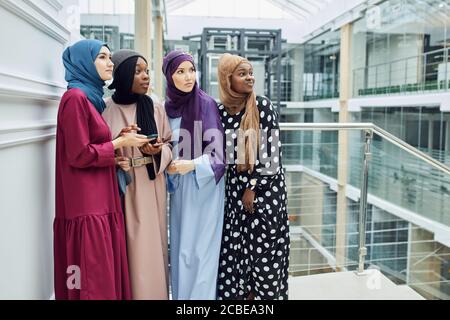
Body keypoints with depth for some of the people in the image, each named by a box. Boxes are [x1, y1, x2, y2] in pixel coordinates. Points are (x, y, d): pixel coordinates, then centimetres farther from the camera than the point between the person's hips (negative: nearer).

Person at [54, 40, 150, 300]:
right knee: (93, 278, -3)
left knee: (106, 272, 12)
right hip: (87, 207, -9)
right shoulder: (75, 98, -12)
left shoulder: (91, 98, 16)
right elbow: (80, 155, -17)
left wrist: (119, 138, 5)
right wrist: (120, 143, -8)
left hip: (99, 203, 9)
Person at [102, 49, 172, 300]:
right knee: (124, 250, 3)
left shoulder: (156, 109, 3)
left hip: (150, 189, 2)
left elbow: (170, 145, 7)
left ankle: (152, 292, 23)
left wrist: (158, 152, -14)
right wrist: (116, 151, -16)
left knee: (150, 248, 7)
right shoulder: (104, 109, -3)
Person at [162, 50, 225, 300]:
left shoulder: (207, 104, -8)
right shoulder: (167, 107, 6)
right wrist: (168, 166, -3)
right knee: (180, 247, 11)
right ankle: (181, 294, 26)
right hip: (178, 187, 5)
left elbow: (218, 151, -9)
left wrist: (192, 164, -20)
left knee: (202, 249, -1)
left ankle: (203, 295, 13)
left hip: (205, 186, -5)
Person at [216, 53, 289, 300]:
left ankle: (263, 292, 19)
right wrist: (242, 187, 4)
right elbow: (223, 153, 8)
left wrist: (253, 187, -11)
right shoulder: (221, 111, 1)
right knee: (236, 244, 7)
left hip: (266, 186, -3)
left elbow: (271, 151, -11)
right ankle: (241, 292, 22)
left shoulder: (263, 106, -9)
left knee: (264, 245, 4)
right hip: (236, 186, 3)